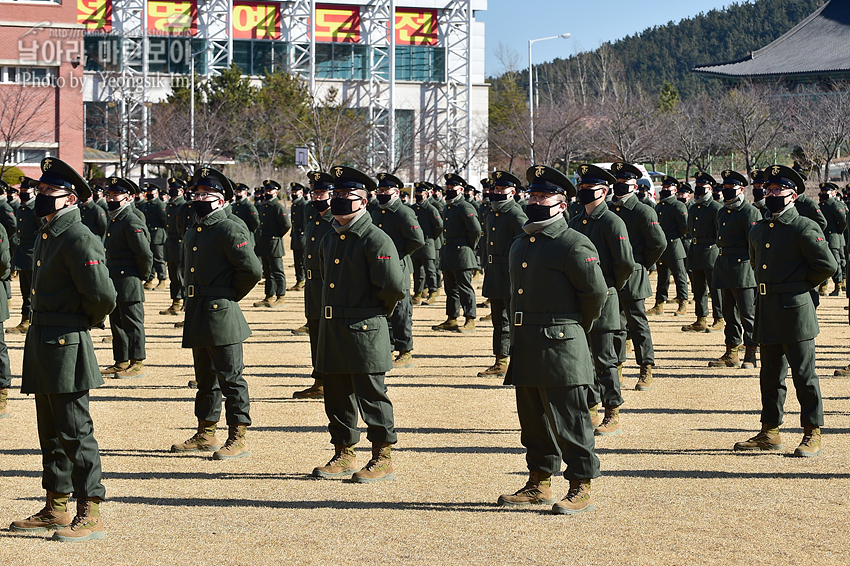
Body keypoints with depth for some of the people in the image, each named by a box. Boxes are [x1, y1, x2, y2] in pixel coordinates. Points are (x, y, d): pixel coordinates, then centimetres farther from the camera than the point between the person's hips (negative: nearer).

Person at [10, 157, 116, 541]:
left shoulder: (79, 239, -15)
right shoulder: (46, 236, 15)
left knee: (76, 433, -7)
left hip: (66, 347, -10)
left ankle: (90, 516, -2)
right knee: (51, 433, 16)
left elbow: (103, 296, -21)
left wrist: (85, 322, -4)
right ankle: (56, 510, 25)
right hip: (42, 347, 10)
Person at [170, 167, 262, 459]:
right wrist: (191, 300, 18)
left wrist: (231, 295, -6)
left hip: (221, 315, -9)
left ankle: (238, 439, -1)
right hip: (197, 315, 9)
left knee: (231, 378, -5)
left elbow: (252, 270, -17)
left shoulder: (230, 230, -11)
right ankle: (206, 435, 24)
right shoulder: (192, 234, 16)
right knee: (205, 378, 16)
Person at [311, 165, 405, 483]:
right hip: (331, 331, 8)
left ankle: (383, 460, 6)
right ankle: (344, 456, 22)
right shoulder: (330, 240, 13)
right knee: (336, 396, 12)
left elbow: (395, 286, -18)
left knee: (371, 396, -2)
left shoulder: (376, 240, -12)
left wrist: (376, 312, -3)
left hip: (363, 332, -8)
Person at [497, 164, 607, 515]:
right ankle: (540, 484, 24)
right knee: (533, 420, 14)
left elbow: (596, 292, -9)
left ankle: (581, 489, 2)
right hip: (525, 350, 8)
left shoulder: (574, 245, -10)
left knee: (568, 421, -4)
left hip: (560, 349, -8)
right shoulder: (519, 246, 15)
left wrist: (575, 328, 2)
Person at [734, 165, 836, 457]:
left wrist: (800, 285, -2)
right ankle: (770, 433, 20)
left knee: (803, 373, -3)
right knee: (770, 375, 12)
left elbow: (828, 265, -11)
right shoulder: (757, 231, 14)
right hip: (766, 310, 7)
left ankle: (813, 435, 4)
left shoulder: (804, 228, -8)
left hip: (795, 311, -7)